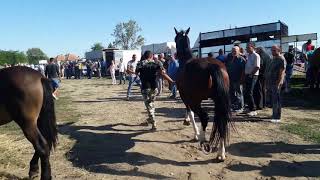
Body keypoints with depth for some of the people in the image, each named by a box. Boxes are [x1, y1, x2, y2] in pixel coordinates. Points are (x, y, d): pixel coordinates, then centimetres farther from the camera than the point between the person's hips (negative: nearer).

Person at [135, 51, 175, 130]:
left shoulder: (140, 63, -4)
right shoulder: (156, 63, 0)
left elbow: (136, 73, 8)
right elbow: (163, 74, -9)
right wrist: (172, 81, -8)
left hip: (145, 87, -3)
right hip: (154, 86, 3)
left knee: (148, 104, 0)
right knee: (152, 102, 22)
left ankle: (154, 123, -6)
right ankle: (150, 119, 38)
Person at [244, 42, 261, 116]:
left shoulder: (256, 56, -10)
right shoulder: (248, 55, 15)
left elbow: (257, 67, -17)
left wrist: (251, 74, -15)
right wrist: (245, 74, 11)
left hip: (252, 76, -8)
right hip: (247, 76, 8)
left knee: (249, 93, -9)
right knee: (246, 93, 10)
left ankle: (253, 110, 0)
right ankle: (250, 108, 21)